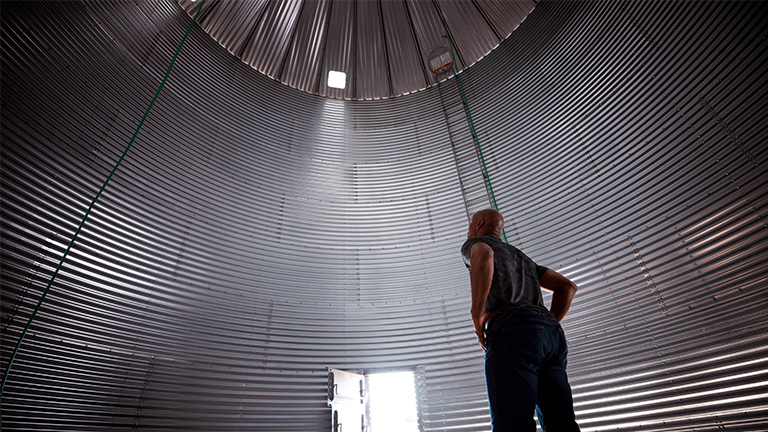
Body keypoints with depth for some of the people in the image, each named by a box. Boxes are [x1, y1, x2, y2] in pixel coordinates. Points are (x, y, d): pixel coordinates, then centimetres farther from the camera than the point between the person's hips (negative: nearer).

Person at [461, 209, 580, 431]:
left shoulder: (474, 244, 14)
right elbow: (567, 286, 28)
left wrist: (477, 314, -11)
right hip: (551, 332, 8)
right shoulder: (521, 257, 36)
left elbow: (484, 255, -14)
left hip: (511, 331, -8)